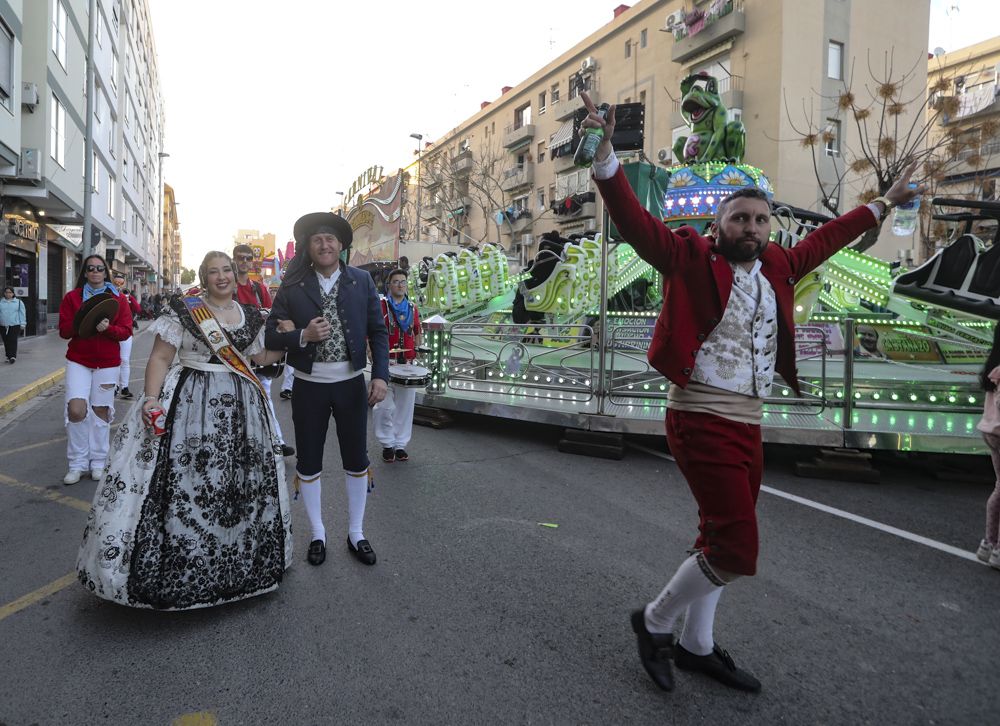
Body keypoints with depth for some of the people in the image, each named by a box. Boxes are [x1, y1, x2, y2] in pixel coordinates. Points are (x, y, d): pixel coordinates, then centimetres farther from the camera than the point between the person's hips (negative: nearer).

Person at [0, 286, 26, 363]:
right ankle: (8, 356, 16)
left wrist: (22, 324, -2)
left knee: (13, 341, -10)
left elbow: (22, 314, 3)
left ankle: (13, 356, -12)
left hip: (15, 325, -3)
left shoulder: (18, 302, 5)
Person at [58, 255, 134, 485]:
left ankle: (98, 462, 18)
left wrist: (108, 328, -19)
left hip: (107, 362, 0)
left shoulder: (117, 298, 3)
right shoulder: (71, 297, 4)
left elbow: (126, 331, -1)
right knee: (76, 409, -13)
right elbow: (64, 331, 2)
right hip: (78, 361, 0)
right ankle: (77, 464, 2)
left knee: (101, 410, 4)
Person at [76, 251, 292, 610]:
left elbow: (260, 358, 18)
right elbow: (160, 358, -5)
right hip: (189, 405, -4)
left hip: (241, 409, 4)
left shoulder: (250, 315, 11)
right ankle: (174, 566, 8)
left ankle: (235, 564, 25)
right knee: (183, 483, -7)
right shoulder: (182, 310, -2)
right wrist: (151, 398, -17)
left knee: (241, 485, 7)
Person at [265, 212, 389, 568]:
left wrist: (381, 375, -10)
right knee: (308, 463, 10)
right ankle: (317, 534, 29)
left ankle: (356, 533, 28)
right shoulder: (292, 286, -4)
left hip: (351, 384, 1)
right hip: (309, 386, 0)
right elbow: (271, 337, -3)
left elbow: (378, 331, 0)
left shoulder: (362, 281, -1)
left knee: (357, 461, 10)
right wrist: (303, 336, -21)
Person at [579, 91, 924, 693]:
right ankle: (656, 620, 14)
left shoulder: (777, 268, 13)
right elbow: (635, 220, -17)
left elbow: (823, 240, 29)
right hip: (702, 421, -8)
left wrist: (883, 204, 39)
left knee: (719, 541, 16)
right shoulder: (692, 258, -6)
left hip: (749, 423, 8)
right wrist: (606, 152, -27)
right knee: (737, 549, -10)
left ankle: (697, 645, 33)